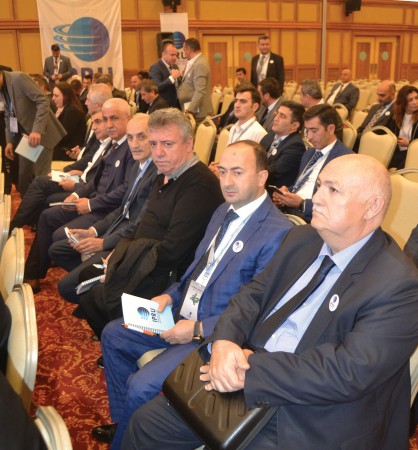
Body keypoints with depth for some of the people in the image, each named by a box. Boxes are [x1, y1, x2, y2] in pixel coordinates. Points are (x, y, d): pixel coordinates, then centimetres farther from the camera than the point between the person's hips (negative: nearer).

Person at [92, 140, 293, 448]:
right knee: (113, 335, 12)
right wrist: (171, 296, -1)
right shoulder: (224, 211, 6)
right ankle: (124, 423, 26)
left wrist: (198, 329, -21)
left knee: (140, 386, -19)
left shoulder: (278, 232, -22)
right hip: (183, 315, 9)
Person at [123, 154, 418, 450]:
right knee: (147, 423, 4)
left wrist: (251, 372, -23)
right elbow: (254, 294, 7)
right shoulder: (302, 239, 5)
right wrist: (225, 339, -14)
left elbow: (349, 373, -24)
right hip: (245, 371, 6)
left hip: (310, 424, -6)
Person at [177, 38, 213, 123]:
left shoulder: (200, 64, -17)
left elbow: (200, 91, -24)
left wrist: (190, 110, -27)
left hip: (197, 112, -9)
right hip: (192, 110, 9)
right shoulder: (194, 62, 12)